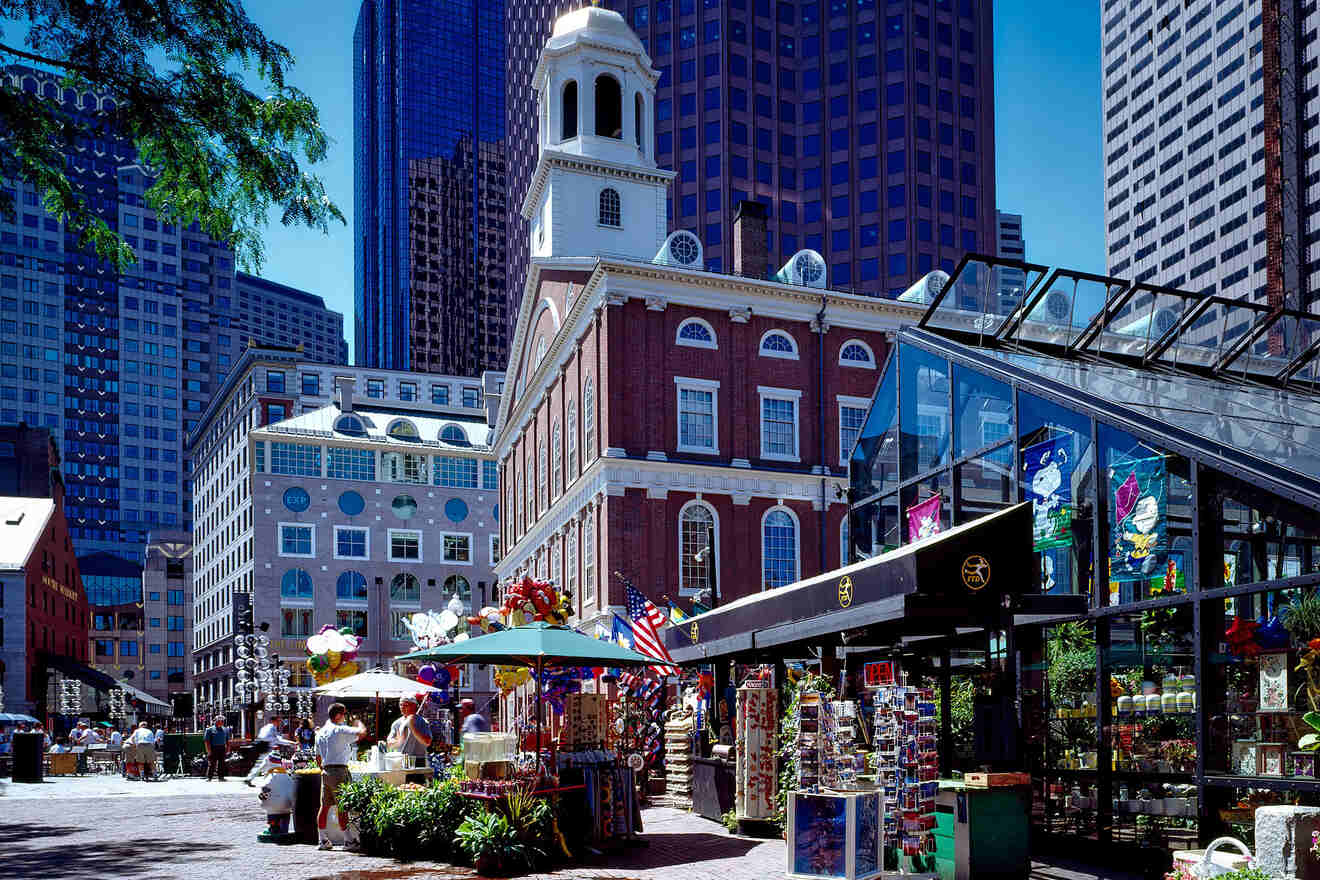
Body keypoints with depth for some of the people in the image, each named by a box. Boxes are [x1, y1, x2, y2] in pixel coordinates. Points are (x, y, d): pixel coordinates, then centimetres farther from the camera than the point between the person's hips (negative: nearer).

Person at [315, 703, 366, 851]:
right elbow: (362, 732, -19)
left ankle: (323, 840, 14)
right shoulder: (340, 730, -11)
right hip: (339, 771, -8)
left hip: (326, 771, 8)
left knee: (325, 806, 10)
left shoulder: (320, 732, 14)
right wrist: (358, 721, 1)